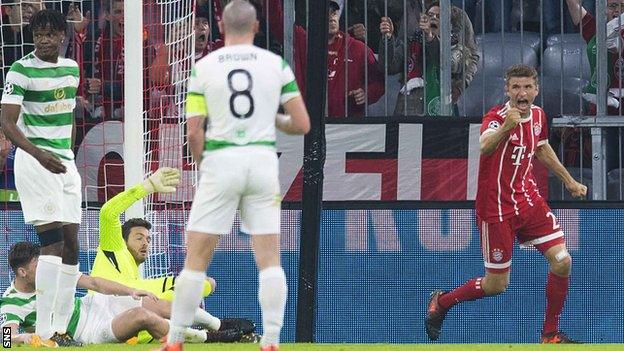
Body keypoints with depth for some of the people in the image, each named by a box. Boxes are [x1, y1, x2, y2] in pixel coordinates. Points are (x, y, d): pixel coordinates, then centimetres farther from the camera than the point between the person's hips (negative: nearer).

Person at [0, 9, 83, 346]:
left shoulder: (71, 68, 11)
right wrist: (39, 153, -32)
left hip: (65, 162, 8)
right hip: (35, 161, -8)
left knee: (71, 245, 5)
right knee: (52, 242, -16)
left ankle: (61, 328, 10)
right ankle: (43, 331, -17)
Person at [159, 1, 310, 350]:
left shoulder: (204, 67, 0)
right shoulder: (276, 64, 2)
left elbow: (194, 132, -4)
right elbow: (302, 124, 1)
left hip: (220, 163, -1)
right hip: (263, 160, 1)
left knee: (196, 258, 6)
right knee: (269, 259, 4)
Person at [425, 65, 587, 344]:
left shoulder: (538, 115, 1)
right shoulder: (496, 118, -22)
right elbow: (484, 148, -45)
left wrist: (568, 180, 29)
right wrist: (506, 127, -64)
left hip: (529, 200, 6)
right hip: (497, 209, -6)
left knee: (562, 262, -4)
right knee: (497, 285, 0)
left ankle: (550, 334, 12)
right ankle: (441, 302, 27)